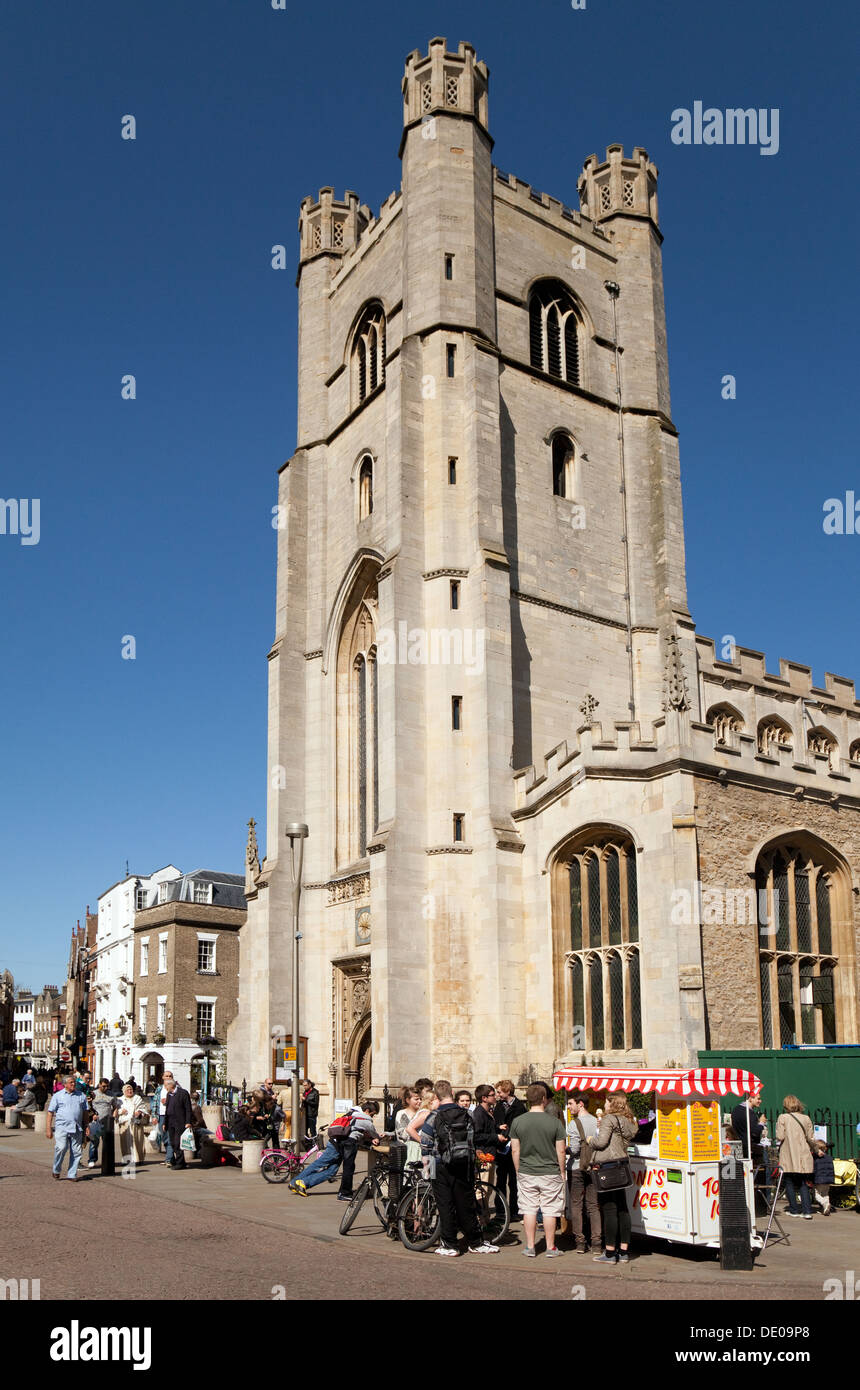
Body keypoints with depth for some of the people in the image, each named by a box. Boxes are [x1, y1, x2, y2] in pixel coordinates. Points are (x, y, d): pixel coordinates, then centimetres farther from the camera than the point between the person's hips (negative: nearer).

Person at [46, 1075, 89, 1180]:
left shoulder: (81, 1096, 15)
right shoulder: (58, 1096, 6)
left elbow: (85, 1112, 19)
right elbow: (50, 1113, 4)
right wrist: (48, 1129, -3)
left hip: (77, 1129, 3)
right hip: (62, 1127, -3)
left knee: (76, 1152, 0)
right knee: (61, 1148, -18)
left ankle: (72, 1174, 10)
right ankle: (56, 1170, 4)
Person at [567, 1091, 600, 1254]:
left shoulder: (574, 1124, -14)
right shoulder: (596, 1122, 1)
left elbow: (574, 1149, -17)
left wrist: (564, 1149, 1)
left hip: (576, 1169, -4)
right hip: (593, 1168, 5)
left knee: (576, 1205, 5)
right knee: (593, 1206, 10)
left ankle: (580, 1242, 5)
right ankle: (596, 1242, 7)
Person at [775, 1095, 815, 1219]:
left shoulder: (783, 1118, -6)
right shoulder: (806, 1118, 2)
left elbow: (780, 1137, -11)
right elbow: (810, 1138, 1)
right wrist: (811, 1149, 20)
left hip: (789, 1156, -3)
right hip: (803, 1157, 3)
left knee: (790, 1183, 8)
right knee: (804, 1184, 8)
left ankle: (794, 1210, 10)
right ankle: (807, 1211, -2)